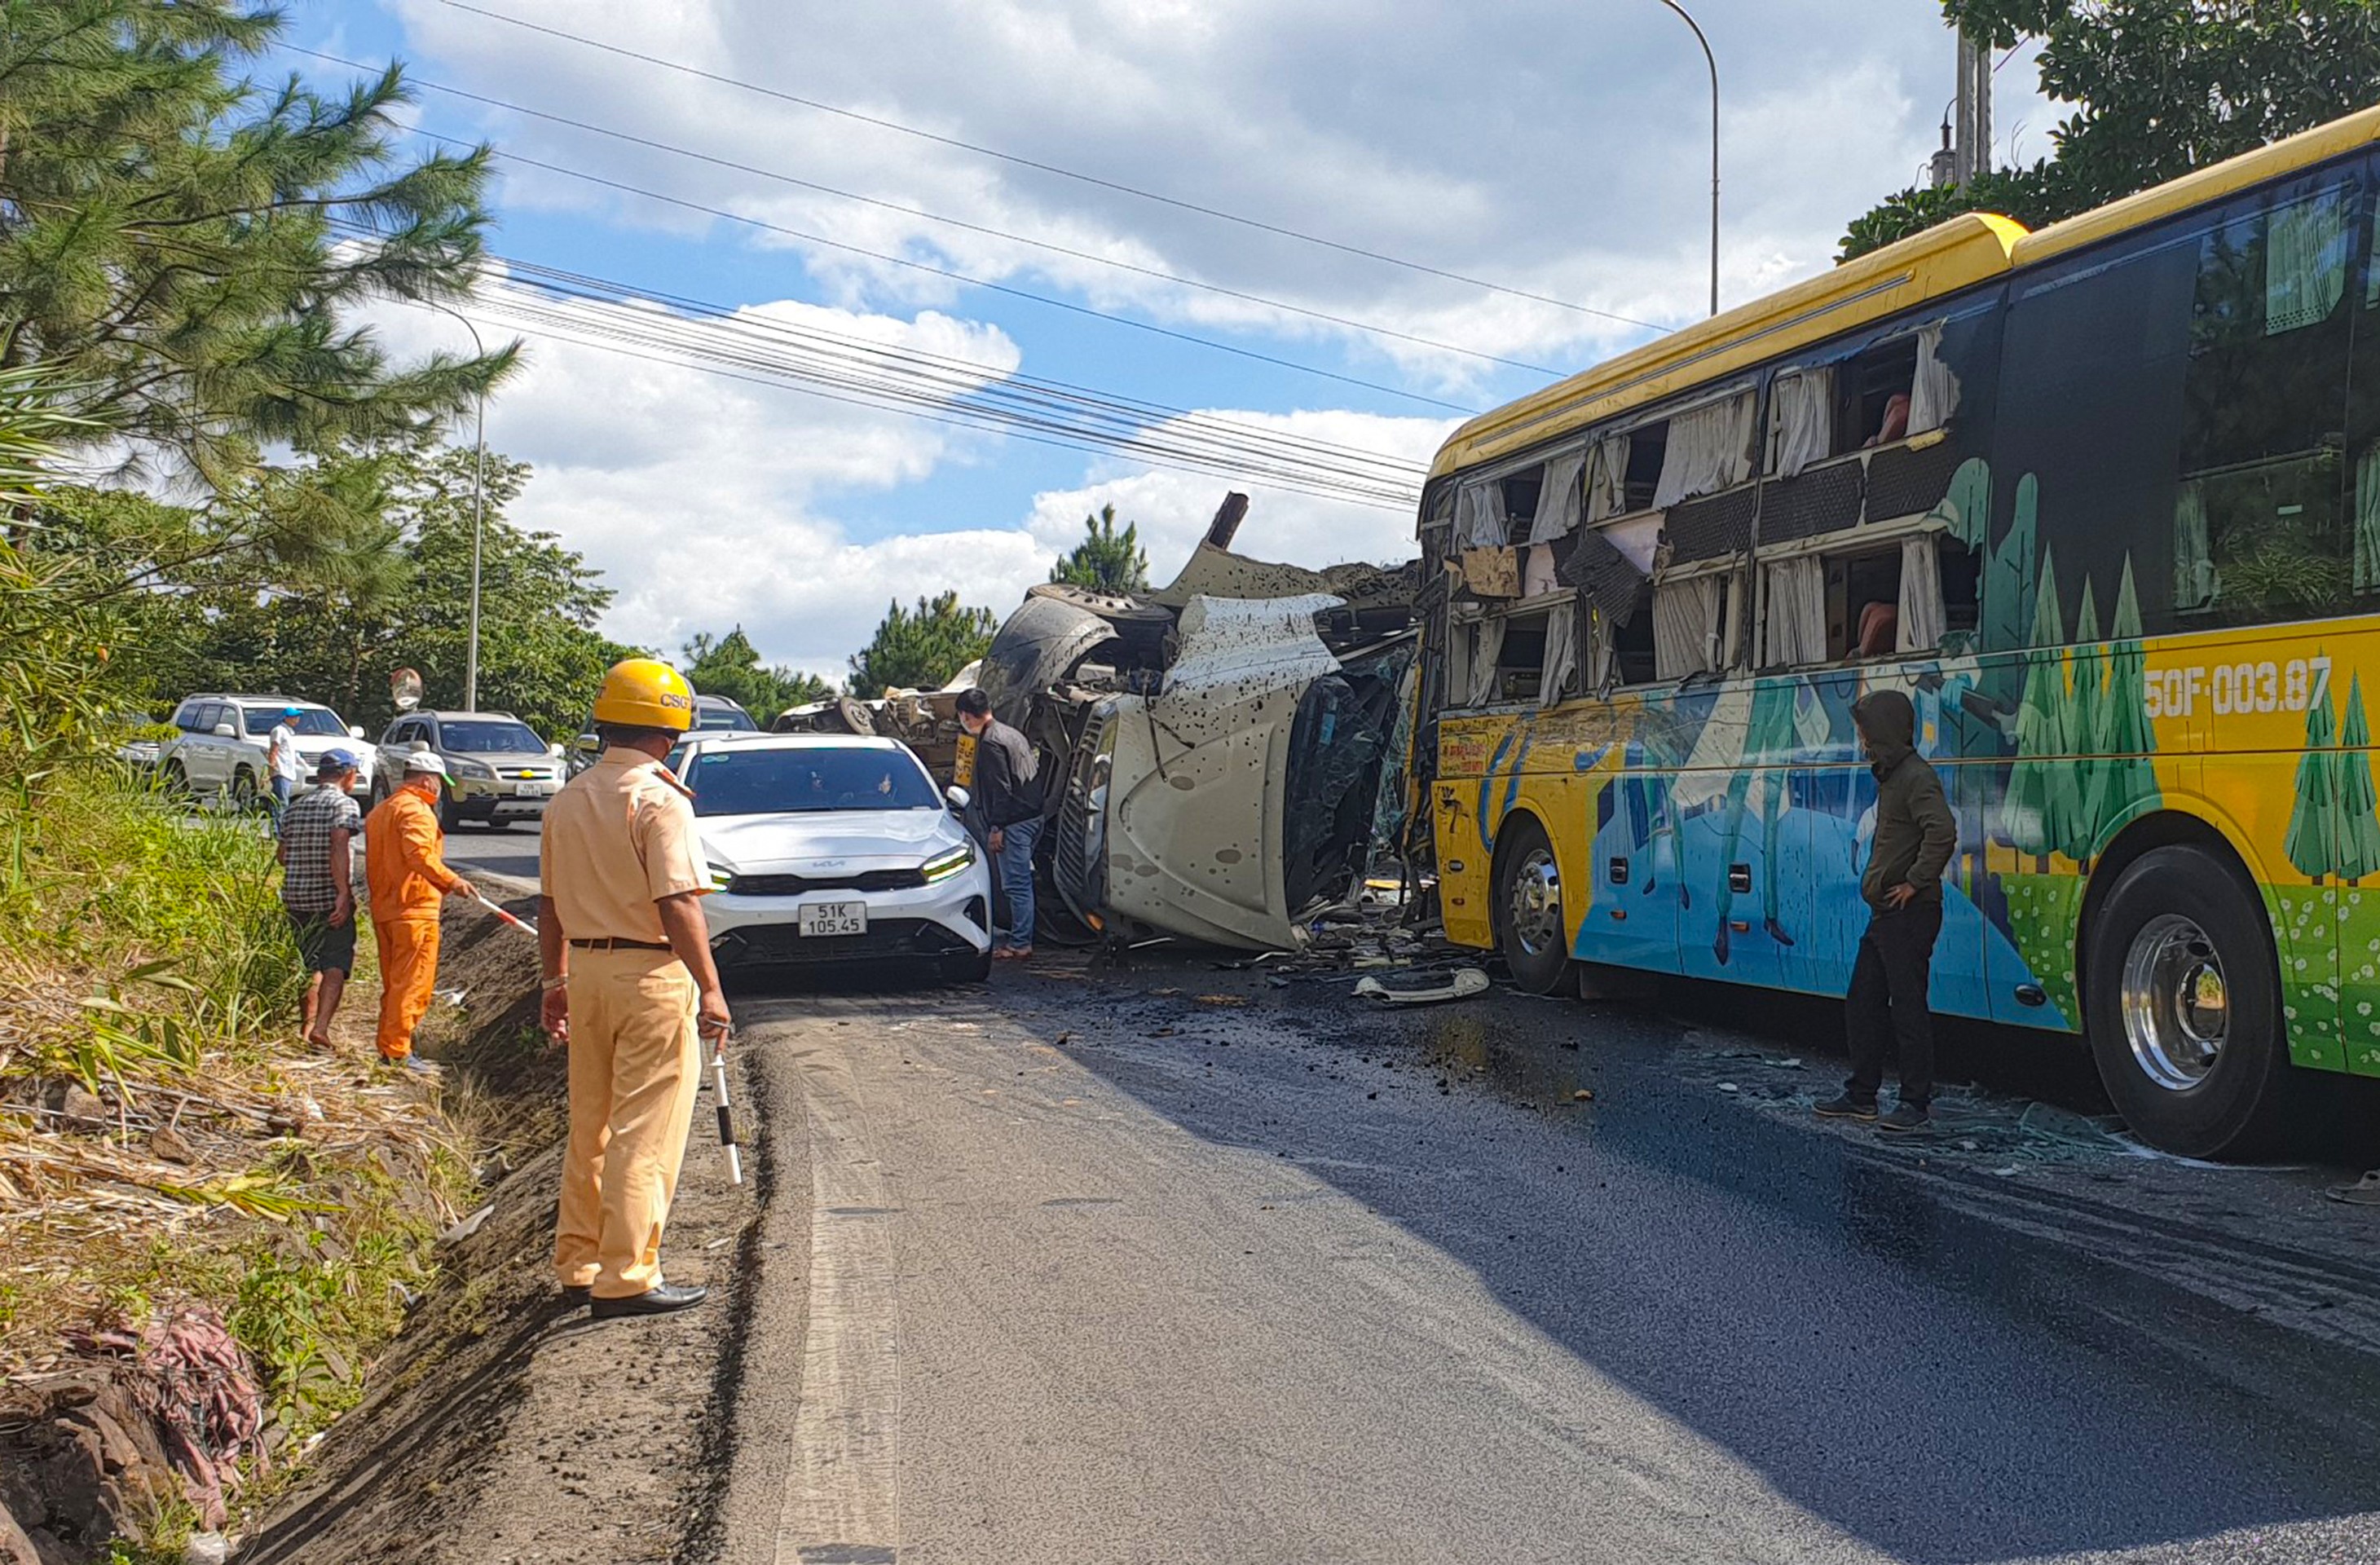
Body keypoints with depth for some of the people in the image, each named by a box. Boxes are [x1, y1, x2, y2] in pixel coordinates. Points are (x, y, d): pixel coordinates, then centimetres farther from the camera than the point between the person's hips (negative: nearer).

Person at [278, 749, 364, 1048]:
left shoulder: (296, 808, 13)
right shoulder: (345, 804, -8)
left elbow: (282, 854, 18)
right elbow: (339, 847, -22)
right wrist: (344, 892, -25)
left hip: (296, 898, 6)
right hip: (331, 900, -6)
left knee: (309, 966, 18)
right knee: (335, 966, -6)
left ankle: (306, 1024, 25)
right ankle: (321, 1027, -19)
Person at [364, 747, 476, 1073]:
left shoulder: (379, 810, 20)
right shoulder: (416, 809, -11)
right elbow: (420, 855, -26)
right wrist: (451, 881, -26)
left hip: (383, 908, 10)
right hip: (414, 911, -10)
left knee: (393, 982, 16)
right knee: (413, 983, -7)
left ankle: (388, 1048, 20)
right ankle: (399, 1052, -8)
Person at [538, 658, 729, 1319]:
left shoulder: (567, 800, 10)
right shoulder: (661, 800, -12)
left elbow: (550, 904, 15)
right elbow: (678, 904, -19)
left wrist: (556, 980, 23)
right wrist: (710, 988, -18)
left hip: (586, 970, 7)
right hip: (652, 975, -7)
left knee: (589, 1128, 16)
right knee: (644, 1135, -2)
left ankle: (578, 1266, 24)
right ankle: (627, 1278, 1)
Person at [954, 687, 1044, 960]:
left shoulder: (991, 743, -15)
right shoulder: (1011, 734, 16)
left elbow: (1001, 790, -19)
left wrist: (996, 828, -16)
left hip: (1014, 823, -10)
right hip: (1031, 817, 10)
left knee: (1016, 884, -6)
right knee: (1020, 881, 17)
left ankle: (1020, 944, -3)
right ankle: (1020, 935, 24)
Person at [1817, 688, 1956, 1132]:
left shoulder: (1916, 776, -15)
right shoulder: (1892, 776, 17)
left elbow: (1942, 832, -30)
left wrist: (1914, 882, -22)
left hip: (1909, 914, -10)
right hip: (1884, 914, 10)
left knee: (1908, 1008, -4)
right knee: (1862, 1006, 14)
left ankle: (1917, 1104, 5)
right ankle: (1861, 1096, 23)